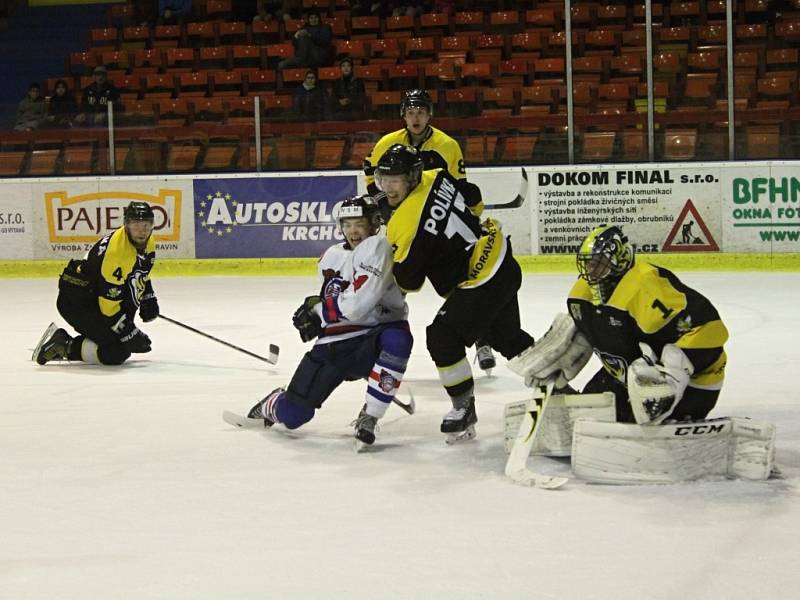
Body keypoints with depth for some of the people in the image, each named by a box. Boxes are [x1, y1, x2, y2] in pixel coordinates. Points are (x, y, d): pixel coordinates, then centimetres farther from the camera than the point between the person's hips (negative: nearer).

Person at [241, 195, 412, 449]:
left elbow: (357, 305, -22)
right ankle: (271, 405, 38)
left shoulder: (378, 246, -13)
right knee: (292, 414, -2)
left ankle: (369, 418, -30)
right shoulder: (332, 257, 11)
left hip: (372, 340, -5)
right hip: (335, 343, 5)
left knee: (397, 339, -42)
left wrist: (317, 309, -7)